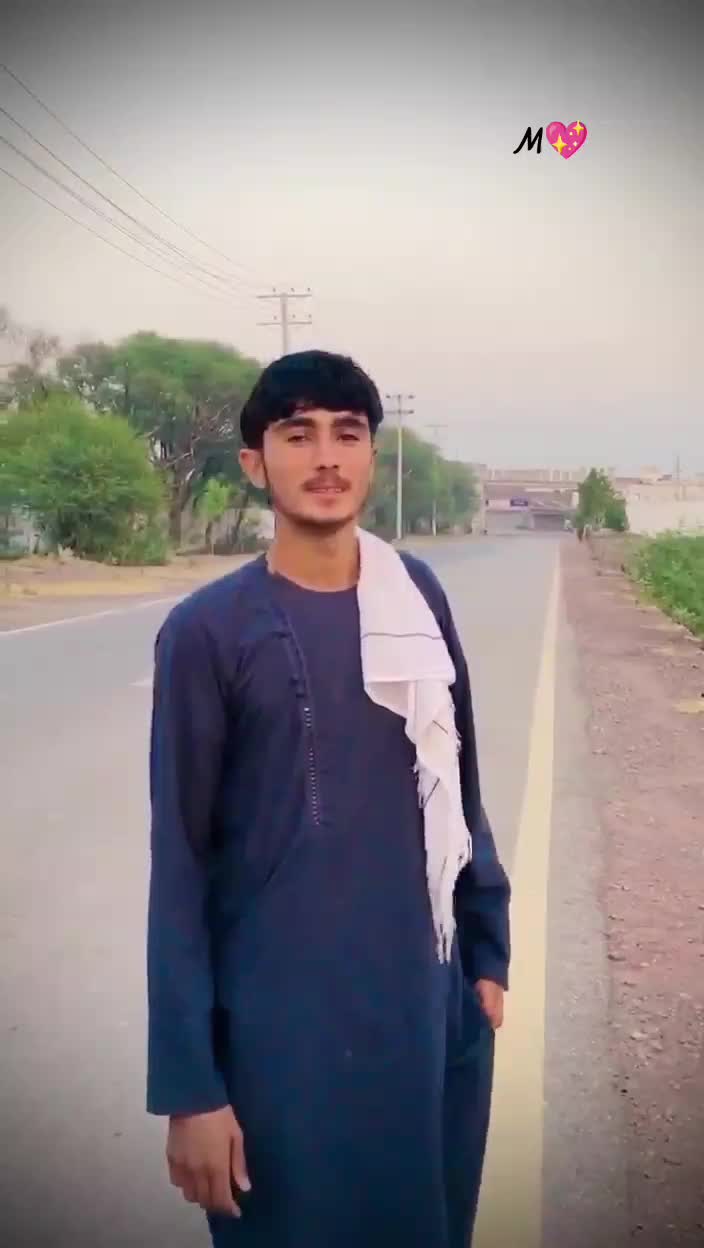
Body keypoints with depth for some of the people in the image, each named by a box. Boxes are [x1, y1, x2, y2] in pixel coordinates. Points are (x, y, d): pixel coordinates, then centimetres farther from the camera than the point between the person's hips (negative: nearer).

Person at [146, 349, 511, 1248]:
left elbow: (458, 789, 9)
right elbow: (179, 864, -9)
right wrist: (188, 1082, -9)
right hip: (279, 1025, -4)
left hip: (428, 1005, 4)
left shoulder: (418, 596, 1)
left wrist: (487, 949, 10)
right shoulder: (208, 630, -12)